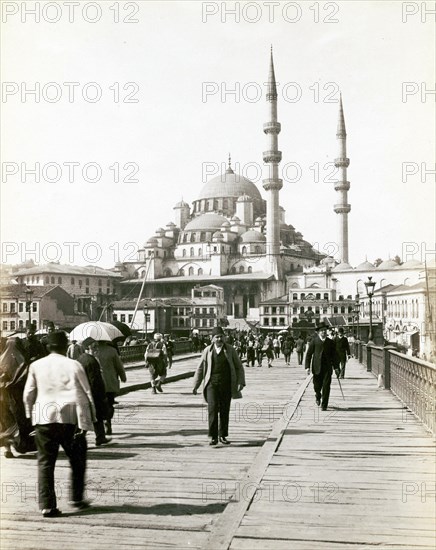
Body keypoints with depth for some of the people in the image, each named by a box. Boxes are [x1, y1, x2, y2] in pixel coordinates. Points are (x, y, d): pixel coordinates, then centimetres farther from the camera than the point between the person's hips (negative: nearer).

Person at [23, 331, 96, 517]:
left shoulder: (36, 366, 5)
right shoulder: (73, 365, -4)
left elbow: (28, 394, 10)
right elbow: (84, 395, -7)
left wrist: (31, 415, 22)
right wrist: (86, 422, -4)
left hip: (43, 418, 2)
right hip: (69, 418, -2)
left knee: (45, 462, 8)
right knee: (77, 460, 15)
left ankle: (47, 505, 4)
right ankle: (77, 499, 19)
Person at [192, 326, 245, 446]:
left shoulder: (230, 350, 3)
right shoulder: (207, 351, 4)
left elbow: (239, 367, 7)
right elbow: (200, 368, 11)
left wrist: (241, 382, -5)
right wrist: (196, 385, 9)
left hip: (226, 385, 1)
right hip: (212, 384, -1)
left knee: (225, 411, 7)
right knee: (212, 409, -11)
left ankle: (223, 436, 21)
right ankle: (213, 437, -6)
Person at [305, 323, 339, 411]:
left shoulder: (330, 342, 8)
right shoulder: (314, 341, 1)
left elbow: (334, 355, 10)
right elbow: (309, 354, 1)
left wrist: (336, 367, 5)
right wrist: (307, 366, -7)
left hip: (327, 367, 1)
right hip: (317, 367, -1)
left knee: (326, 386, -6)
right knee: (317, 386, 6)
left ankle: (324, 405, 3)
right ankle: (318, 396, 40)